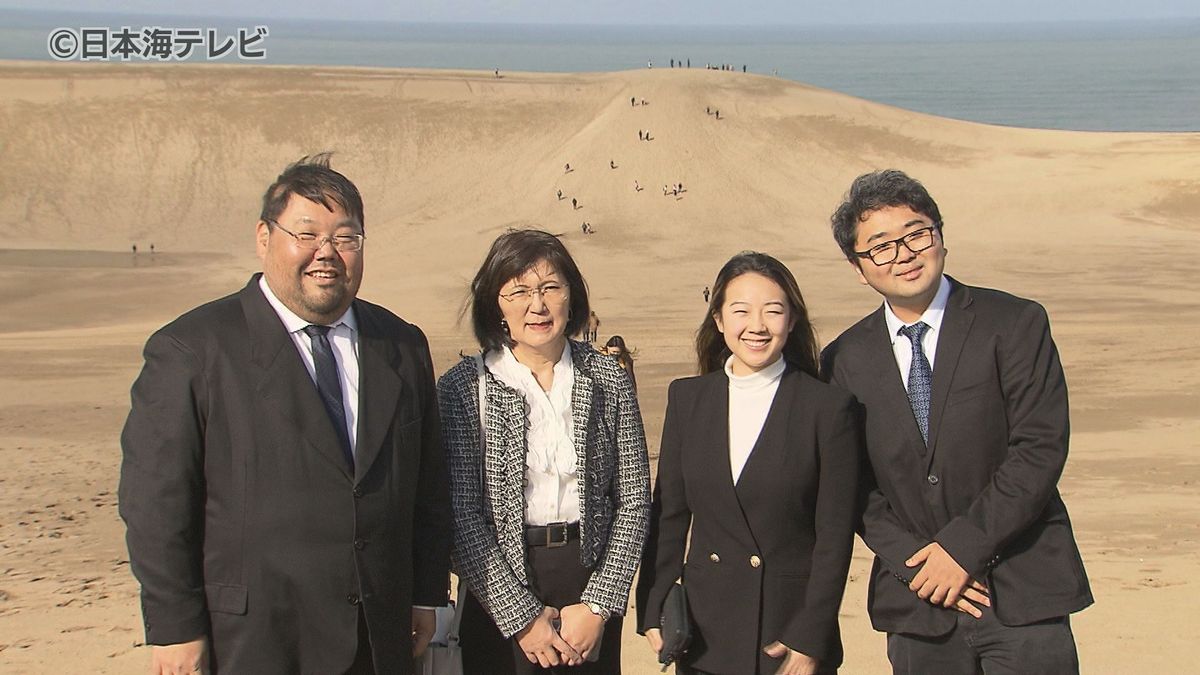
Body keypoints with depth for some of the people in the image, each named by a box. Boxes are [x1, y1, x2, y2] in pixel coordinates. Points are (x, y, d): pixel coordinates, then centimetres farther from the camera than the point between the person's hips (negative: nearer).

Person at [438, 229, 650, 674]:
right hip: (497, 594, -2)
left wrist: (598, 606, -7)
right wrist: (522, 616, -12)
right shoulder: (463, 388, -7)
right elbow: (459, 516, -10)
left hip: (594, 582, 2)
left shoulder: (608, 379, 0)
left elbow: (634, 500, 0)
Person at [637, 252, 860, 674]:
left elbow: (834, 534, -7)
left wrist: (810, 641, -9)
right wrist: (653, 612, 2)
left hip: (792, 624, -3)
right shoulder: (687, 398, 2)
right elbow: (668, 512, 6)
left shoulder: (829, 407, -7)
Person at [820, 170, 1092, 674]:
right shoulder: (846, 359, 5)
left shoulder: (1015, 324, -4)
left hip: (1022, 594, -2)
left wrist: (964, 545, -15)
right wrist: (915, 562, -9)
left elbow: (1040, 449, -11)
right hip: (916, 604, 3)